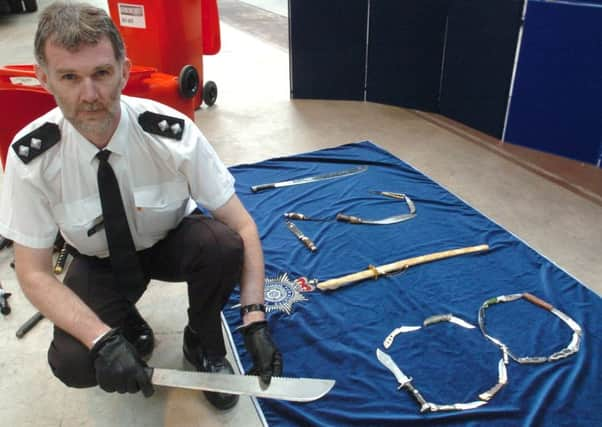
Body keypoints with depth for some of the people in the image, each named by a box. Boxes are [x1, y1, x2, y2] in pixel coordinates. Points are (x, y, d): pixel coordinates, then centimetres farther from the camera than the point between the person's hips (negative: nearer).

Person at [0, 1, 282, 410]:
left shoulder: (172, 133, -27)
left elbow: (242, 227, -23)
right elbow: (34, 274, -18)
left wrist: (255, 320, -34)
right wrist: (103, 339, -33)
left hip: (173, 244, 0)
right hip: (100, 262, 0)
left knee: (222, 244, -32)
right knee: (73, 364, -25)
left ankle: (204, 343, -2)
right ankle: (129, 326, 11)